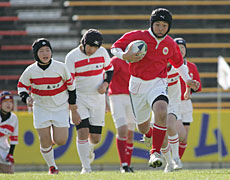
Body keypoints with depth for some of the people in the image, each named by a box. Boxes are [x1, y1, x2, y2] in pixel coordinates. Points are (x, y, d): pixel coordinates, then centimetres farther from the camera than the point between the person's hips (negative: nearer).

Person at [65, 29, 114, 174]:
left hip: (98, 98, 3)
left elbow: (110, 70, 12)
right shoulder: (72, 57, -13)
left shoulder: (102, 52, -3)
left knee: (95, 138, 3)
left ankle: (89, 148, 40)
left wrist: (105, 84, -8)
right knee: (83, 132, -17)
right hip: (79, 98, -3)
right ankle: (86, 167, -6)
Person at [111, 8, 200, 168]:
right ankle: (150, 134, 51)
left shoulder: (171, 45, 2)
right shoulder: (138, 36, -7)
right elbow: (115, 47, 0)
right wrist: (124, 56, -20)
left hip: (158, 84, 0)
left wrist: (187, 80, 12)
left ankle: (156, 152, -24)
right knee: (143, 128, 11)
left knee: (161, 113, -33)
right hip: (138, 84, 0)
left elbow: (178, 63, 22)